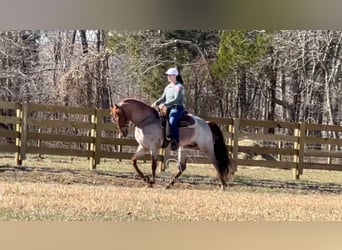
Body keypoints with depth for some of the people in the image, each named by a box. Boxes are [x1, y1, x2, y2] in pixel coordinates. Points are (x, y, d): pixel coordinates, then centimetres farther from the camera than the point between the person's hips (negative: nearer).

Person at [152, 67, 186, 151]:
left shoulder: (179, 87, -7)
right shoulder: (168, 87, 18)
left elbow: (176, 99, -19)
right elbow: (163, 98, 19)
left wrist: (165, 104, -29)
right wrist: (156, 103, -2)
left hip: (177, 108, -9)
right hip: (168, 109, 9)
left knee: (172, 121, -35)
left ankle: (175, 142, -34)